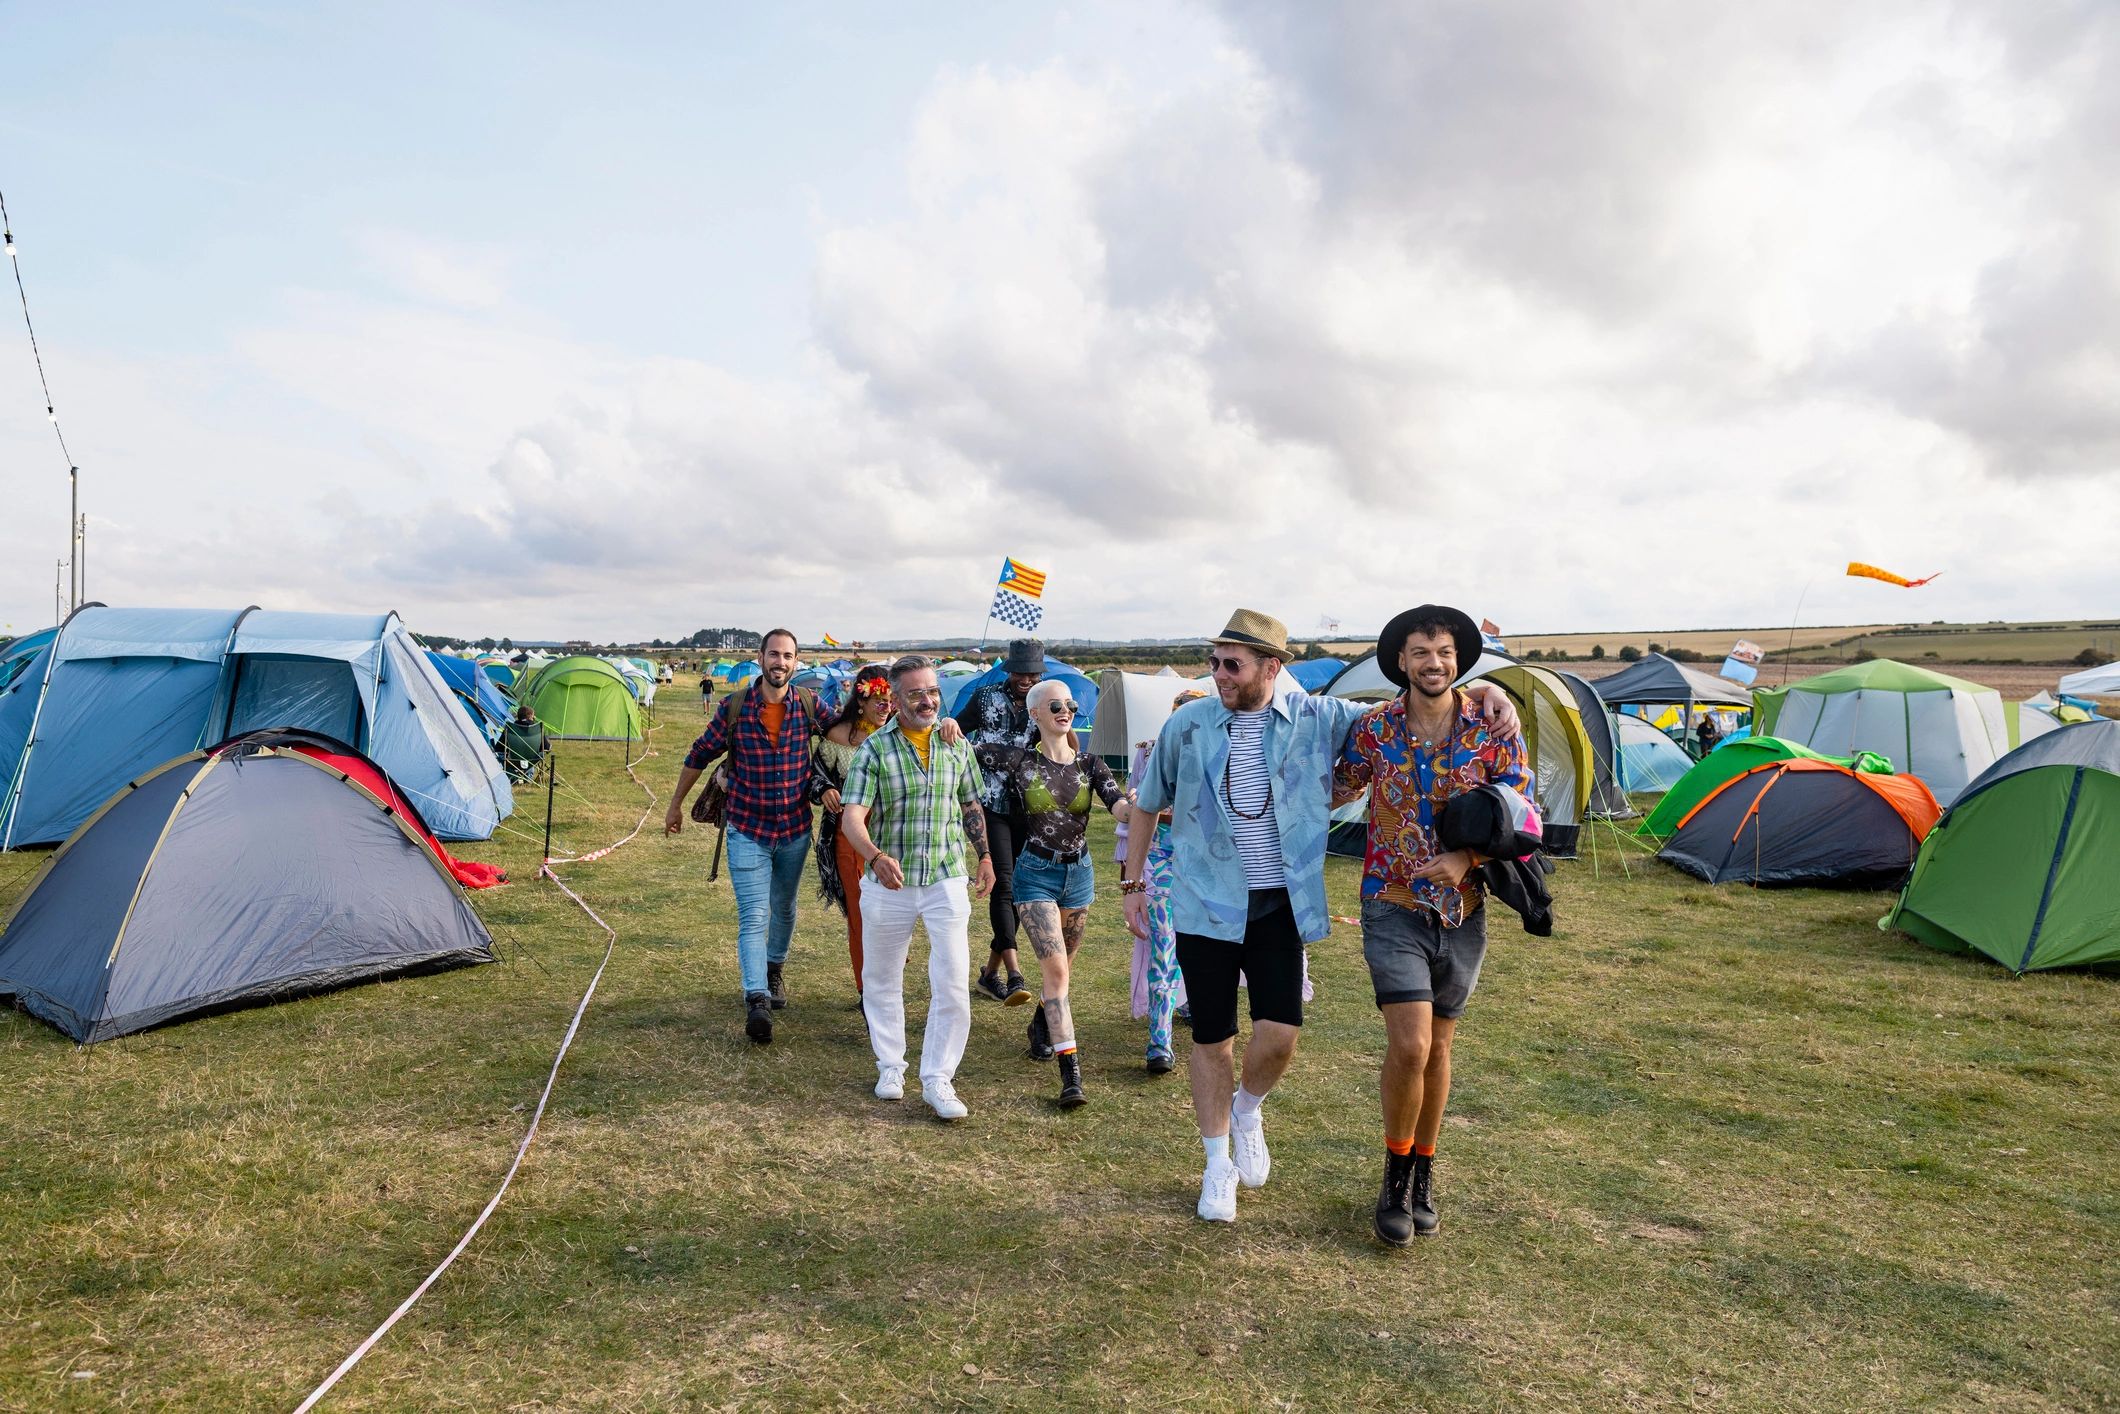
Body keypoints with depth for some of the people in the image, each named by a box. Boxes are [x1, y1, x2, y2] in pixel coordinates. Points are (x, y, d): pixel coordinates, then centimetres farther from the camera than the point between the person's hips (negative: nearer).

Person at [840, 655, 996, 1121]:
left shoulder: (956, 745, 4)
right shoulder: (873, 749, -7)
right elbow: (852, 818, -17)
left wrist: (984, 857, 19)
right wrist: (876, 857, -35)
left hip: (947, 881, 1)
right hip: (888, 884, -1)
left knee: (953, 985, -6)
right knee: (882, 981, 13)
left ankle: (938, 1079, 7)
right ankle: (890, 1066, 32)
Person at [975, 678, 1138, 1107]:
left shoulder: (1089, 765, 0)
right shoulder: (1019, 761, -7)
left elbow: (1120, 809, -13)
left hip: (1078, 873, 4)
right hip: (1036, 874, -4)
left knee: (1060, 966, 18)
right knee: (1055, 967, -14)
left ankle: (1042, 1027, 46)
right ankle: (1071, 1074, -15)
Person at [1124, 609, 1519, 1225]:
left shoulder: (1318, 718, -3)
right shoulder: (1187, 725, -3)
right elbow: (1146, 806, 10)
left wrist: (1485, 690, -10)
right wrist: (1132, 883, 11)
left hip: (1281, 904, 0)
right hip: (1204, 903, 0)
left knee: (1280, 1032, -11)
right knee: (1211, 1037, 7)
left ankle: (1246, 1110, 25)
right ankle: (1219, 1166, 28)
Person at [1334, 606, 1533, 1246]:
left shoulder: (1492, 731, -5)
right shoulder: (1372, 729, -5)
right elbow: (1330, 790, 12)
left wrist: (1468, 858, -17)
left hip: (1462, 910, 2)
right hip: (1394, 906, -2)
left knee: (1437, 1046, 14)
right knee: (1410, 1045, -13)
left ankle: (1424, 1175, 32)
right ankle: (1396, 1176, 10)